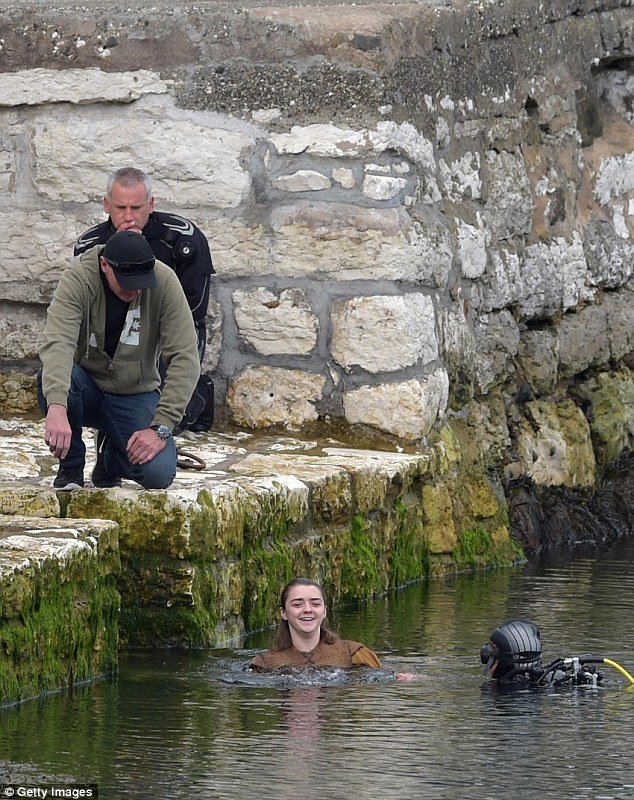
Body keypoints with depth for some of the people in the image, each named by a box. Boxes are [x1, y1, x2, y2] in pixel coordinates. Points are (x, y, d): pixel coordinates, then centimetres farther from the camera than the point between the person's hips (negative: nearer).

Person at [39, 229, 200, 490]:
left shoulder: (164, 282, -18)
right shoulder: (77, 279, -22)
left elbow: (184, 359, -19)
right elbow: (57, 343, -36)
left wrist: (160, 428, -28)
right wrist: (56, 409, -54)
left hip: (134, 395, 1)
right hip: (86, 389, -1)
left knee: (158, 474, -24)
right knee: (52, 376, -36)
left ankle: (110, 459, 15)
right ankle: (71, 468, -8)